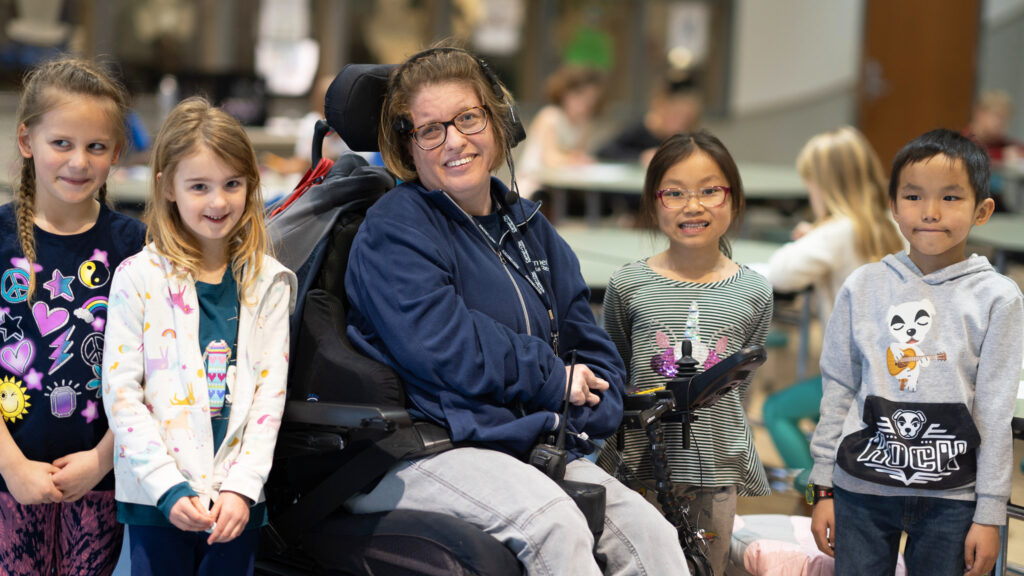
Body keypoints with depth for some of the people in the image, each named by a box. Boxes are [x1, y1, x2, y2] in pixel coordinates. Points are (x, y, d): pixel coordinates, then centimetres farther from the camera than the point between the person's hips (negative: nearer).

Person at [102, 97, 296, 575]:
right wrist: (168, 487, -13)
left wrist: (242, 486, -9)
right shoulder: (137, 278, -3)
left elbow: (270, 392, 2)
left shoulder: (268, 282, 5)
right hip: (155, 499, -2)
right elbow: (120, 393, -6)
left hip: (237, 499, 2)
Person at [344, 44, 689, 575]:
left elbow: (591, 349, 18)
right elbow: (442, 347, -19)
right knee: (553, 522, -32)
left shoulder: (529, 229, 19)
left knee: (650, 531, -11)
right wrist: (554, 379, -8)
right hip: (423, 449, -7)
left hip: (529, 447, 7)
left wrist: (580, 415, -4)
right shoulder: (394, 231, -4)